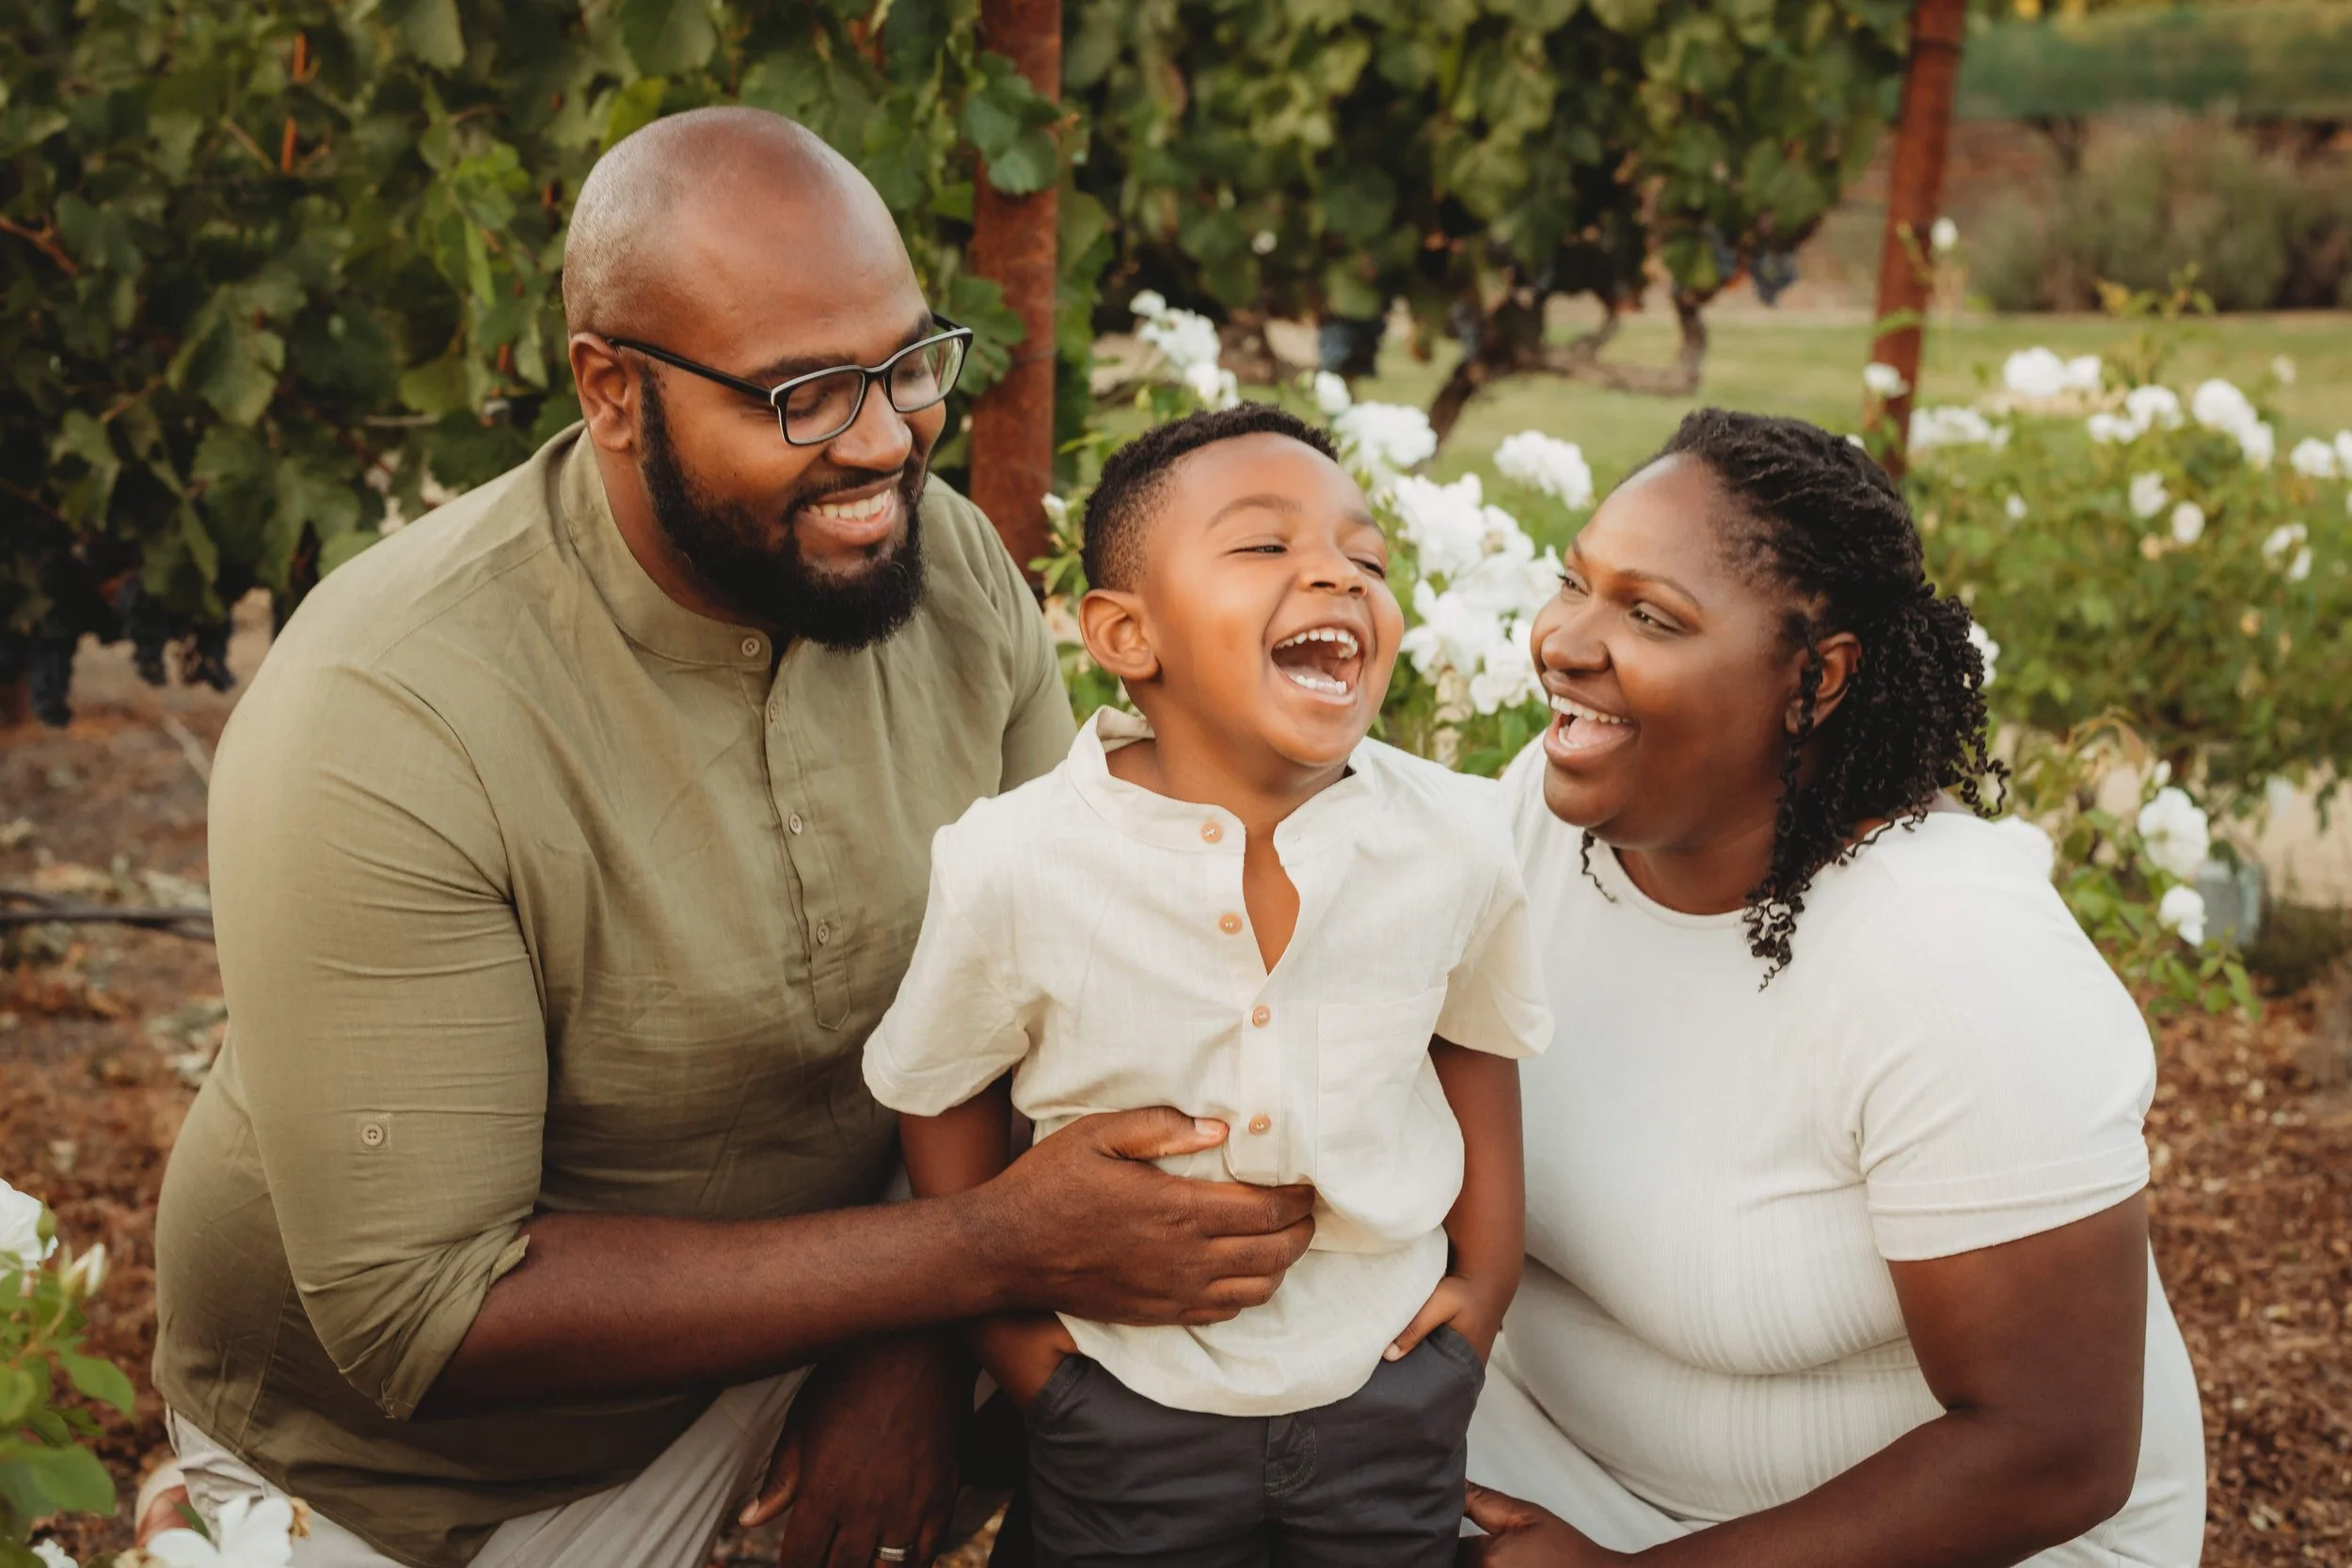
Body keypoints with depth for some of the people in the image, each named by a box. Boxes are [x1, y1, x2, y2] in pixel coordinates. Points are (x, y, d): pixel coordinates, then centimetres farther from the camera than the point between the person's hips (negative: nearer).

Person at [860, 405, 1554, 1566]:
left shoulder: (1456, 843, -14)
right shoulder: (1016, 865, -19)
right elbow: (942, 1088, -3)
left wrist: (1488, 1274, 7)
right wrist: (1000, 1318, 0)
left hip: (1387, 1380, 2)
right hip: (1128, 1404, -1)